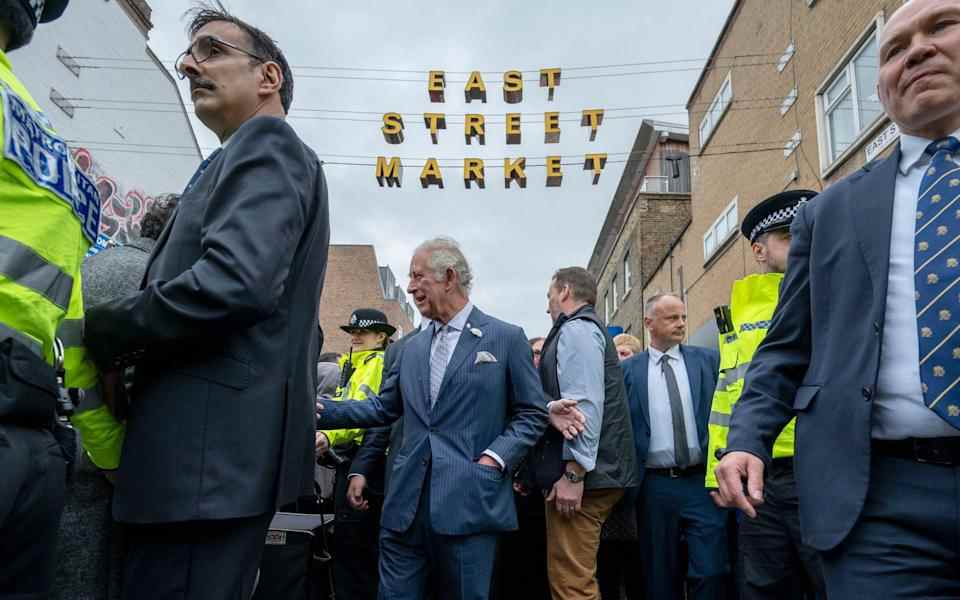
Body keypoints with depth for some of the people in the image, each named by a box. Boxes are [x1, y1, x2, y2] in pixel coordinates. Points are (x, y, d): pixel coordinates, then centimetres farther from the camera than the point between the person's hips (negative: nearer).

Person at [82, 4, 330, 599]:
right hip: (224, 444, 10)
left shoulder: (267, 144, -6)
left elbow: (236, 280, -24)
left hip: (211, 442, -10)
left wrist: (102, 328, -10)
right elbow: (293, 328, 25)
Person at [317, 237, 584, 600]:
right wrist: (321, 409, 7)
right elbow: (383, 408, 17)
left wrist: (496, 458, -12)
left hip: (468, 504, -4)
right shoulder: (413, 347, 16)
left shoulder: (506, 338, 0)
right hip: (406, 502, 5)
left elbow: (532, 414, 1)